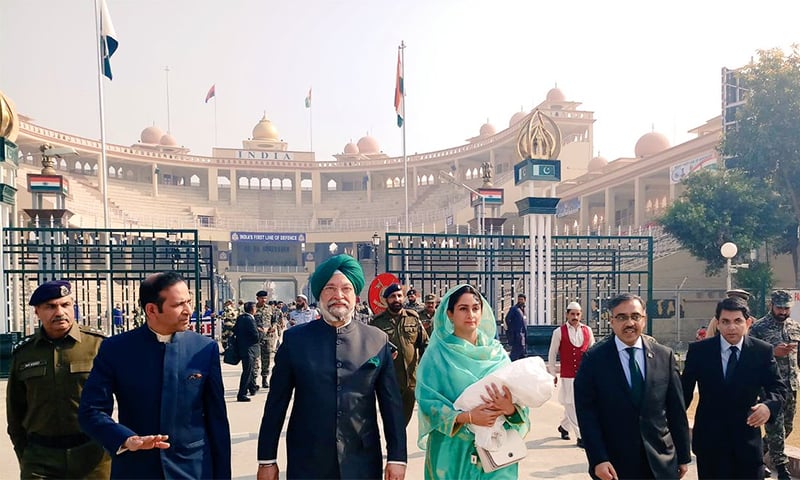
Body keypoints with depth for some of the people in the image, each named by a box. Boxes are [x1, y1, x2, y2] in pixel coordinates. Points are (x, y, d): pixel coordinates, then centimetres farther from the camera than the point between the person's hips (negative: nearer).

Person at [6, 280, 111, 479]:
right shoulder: (23, 354, 5)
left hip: (93, 457, -2)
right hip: (39, 464, 2)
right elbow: (15, 412, 14)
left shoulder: (98, 344, -4)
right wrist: (24, 458, 12)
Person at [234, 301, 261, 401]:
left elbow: (235, 330, 13)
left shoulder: (240, 318, 5)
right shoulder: (250, 320, -21)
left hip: (241, 347, 9)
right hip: (249, 349, -9)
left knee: (249, 370, 25)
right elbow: (256, 336, -21)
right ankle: (241, 395, -3)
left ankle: (252, 388, 43)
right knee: (247, 371, -4)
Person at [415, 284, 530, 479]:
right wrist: (465, 417, -21)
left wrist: (510, 409, -21)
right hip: (453, 450, -2)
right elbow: (428, 402, -9)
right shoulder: (437, 354, -5)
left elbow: (515, 396, 1)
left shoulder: (497, 352, 3)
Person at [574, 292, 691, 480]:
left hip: (661, 463, 2)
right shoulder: (594, 358, -6)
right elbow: (586, 413, -8)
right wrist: (598, 460, -13)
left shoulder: (665, 356, 2)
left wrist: (683, 456, 7)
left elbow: (677, 410, 6)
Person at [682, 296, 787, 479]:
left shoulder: (763, 351, -2)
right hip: (709, 438, -1)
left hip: (747, 439, 1)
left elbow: (778, 388, 5)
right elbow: (685, 388, 3)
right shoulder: (699, 350, -4)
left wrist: (768, 405, -18)